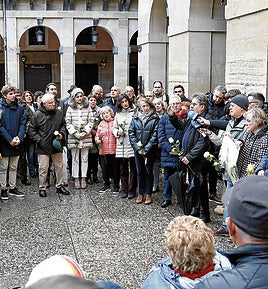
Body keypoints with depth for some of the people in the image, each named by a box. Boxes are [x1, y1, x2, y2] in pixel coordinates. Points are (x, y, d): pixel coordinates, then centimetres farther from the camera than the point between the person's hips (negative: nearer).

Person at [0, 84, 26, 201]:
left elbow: (22, 124, 4)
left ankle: (12, 188, 23)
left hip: (16, 142, 4)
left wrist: (19, 137, -11)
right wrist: (10, 139, -17)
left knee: (13, 167, 13)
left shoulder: (19, 108, 5)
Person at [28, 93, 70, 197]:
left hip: (57, 146, 4)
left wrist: (62, 134, -3)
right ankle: (42, 188, 15)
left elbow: (63, 125, 16)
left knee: (59, 167, 12)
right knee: (43, 168, 1)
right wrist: (39, 140, -11)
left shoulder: (59, 113, 1)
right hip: (43, 147, -4)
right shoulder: (37, 115, -10)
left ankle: (59, 186, 26)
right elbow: (31, 129, -3)